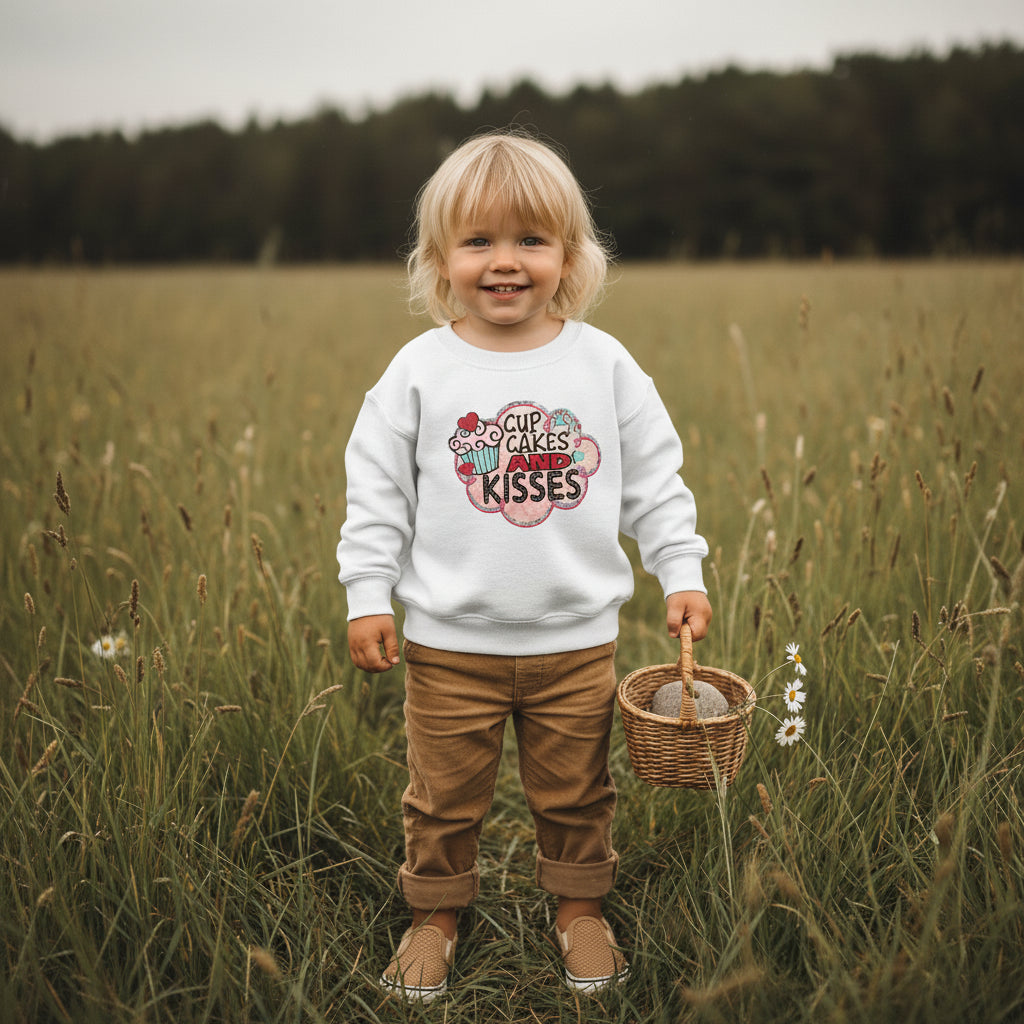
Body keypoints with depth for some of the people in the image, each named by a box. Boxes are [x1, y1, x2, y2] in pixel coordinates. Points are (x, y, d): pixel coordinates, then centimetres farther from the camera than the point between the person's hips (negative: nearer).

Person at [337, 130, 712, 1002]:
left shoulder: (604, 365, -3)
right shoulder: (419, 371, -6)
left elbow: (655, 482, 4)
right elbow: (377, 490, -1)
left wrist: (684, 573, 0)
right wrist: (367, 595, -5)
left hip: (577, 640, 1)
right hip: (450, 642, 0)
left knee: (576, 791, 16)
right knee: (444, 794, 13)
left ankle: (581, 907, 38)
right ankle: (435, 914, 34)